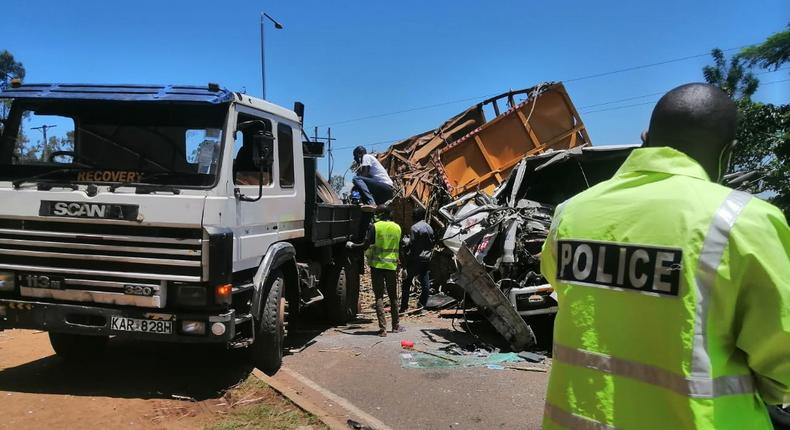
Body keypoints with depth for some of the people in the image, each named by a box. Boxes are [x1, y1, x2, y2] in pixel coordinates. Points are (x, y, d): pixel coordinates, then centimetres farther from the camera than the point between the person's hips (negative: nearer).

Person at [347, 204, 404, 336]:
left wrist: (351, 245, 5)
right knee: (393, 297, 15)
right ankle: (395, 326, 25)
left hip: (377, 265, -3)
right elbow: (400, 249, 11)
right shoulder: (397, 227, 5)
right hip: (391, 266, 3)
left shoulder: (375, 226, -8)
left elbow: (365, 245, -13)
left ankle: (382, 328, -5)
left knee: (379, 297, 0)